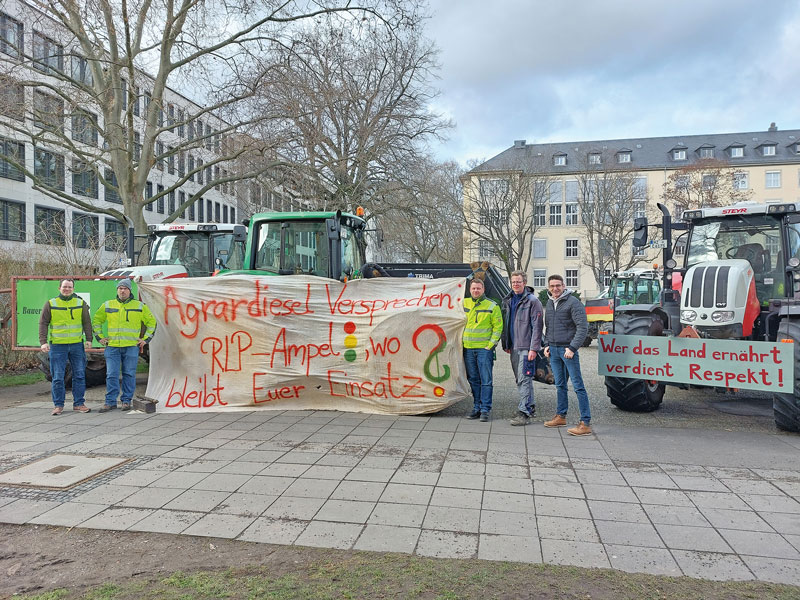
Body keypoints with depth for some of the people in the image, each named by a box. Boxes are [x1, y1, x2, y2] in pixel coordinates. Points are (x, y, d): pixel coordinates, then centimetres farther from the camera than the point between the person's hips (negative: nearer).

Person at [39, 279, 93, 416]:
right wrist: (43, 342, -6)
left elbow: (86, 322, 9)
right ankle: (58, 405, 11)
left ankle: (78, 403, 12)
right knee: (57, 377, 1)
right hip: (57, 345, -1)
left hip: (77, 344, 2)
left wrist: (89, 339, 0)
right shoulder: (50, 304, 3)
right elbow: (43, 323, 3)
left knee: (79, 375, 3)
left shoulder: (80, 303, 7)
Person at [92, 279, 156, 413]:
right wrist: (99, 337, 13)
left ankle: (126, 401, 12)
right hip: (112, 346, 1)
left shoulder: (140, 306, 6)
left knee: (129, 375, 3)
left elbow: (151, 322, 13)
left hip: (131, 347, -1)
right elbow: (96, 320, 21)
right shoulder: (107, 305, 10)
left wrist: (146, 339, 6)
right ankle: (110, 401, 7)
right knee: (111, 375, -1)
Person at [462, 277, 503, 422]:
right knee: (473, 380, 10)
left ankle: (485, 410, 2)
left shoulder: (492, 306, -1)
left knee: (486, 380, -3)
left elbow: (498, 327, -1)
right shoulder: (463, 304, 9)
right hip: (468, 348, 4)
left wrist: (491, 344, -8)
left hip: (484, 348, -4)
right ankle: (476, 408, 18)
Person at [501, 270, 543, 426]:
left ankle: (524, 413, -8)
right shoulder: (508, 301, 13)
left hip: (526, 347, -8)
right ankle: (530, 407, 26)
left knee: (524, 379, -10)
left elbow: (537, 326, -12)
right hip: (514, 347, 8)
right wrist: (506, 344, 18)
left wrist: (533, 348, -17)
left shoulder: (532, 301, -8)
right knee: (520, 379, 14)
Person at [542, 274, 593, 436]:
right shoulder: (549, 303, 14)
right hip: (553, 350, 7)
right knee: (560, 385, 15)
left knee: (578, 386, -6)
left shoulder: (573, 302, -9)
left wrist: (572, 348, -18)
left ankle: (585, 423, -5)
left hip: (568, 349, -7)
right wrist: (547, 345, 12)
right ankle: (561, 416, 26)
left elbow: (583, 328, -14)